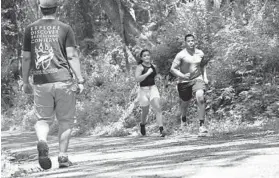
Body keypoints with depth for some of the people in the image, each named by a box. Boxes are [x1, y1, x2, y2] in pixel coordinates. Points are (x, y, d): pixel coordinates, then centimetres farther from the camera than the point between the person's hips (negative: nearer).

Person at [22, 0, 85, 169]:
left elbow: (26, 58, 8)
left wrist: (25, 82, 16)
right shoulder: (65, 29, -1)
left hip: (41, 82, 2)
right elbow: (72, 56, -6)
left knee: (43, 119, 10)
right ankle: (63, 156, 5)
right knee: (65, 120, 9)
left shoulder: (30, 29, 7)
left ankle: (42, 142, -18)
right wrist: (80, 80, -3)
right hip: (63, 79, -2)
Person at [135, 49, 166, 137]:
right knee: (145, 112, 13)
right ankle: (142, 124, 45)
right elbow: (137, 79, -22)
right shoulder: (140, 67, -8)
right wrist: (147, 73, -23)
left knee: (158, 108, -17)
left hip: (153, 88, 3)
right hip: (143, 90, -3)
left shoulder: (152, 66, 9)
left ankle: (161, 130, -24)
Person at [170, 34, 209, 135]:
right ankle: (183, 118, 49)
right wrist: (182, 76, -23)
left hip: (197, 79, 1)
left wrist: (205, 77, 12)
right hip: (184, 82, -1)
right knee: (185, 102, 12)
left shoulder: (200, 54, 4)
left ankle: (201, 125, -21)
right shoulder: (181, 55, -10)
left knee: (200, 98, -22)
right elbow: (173, 69, -9)